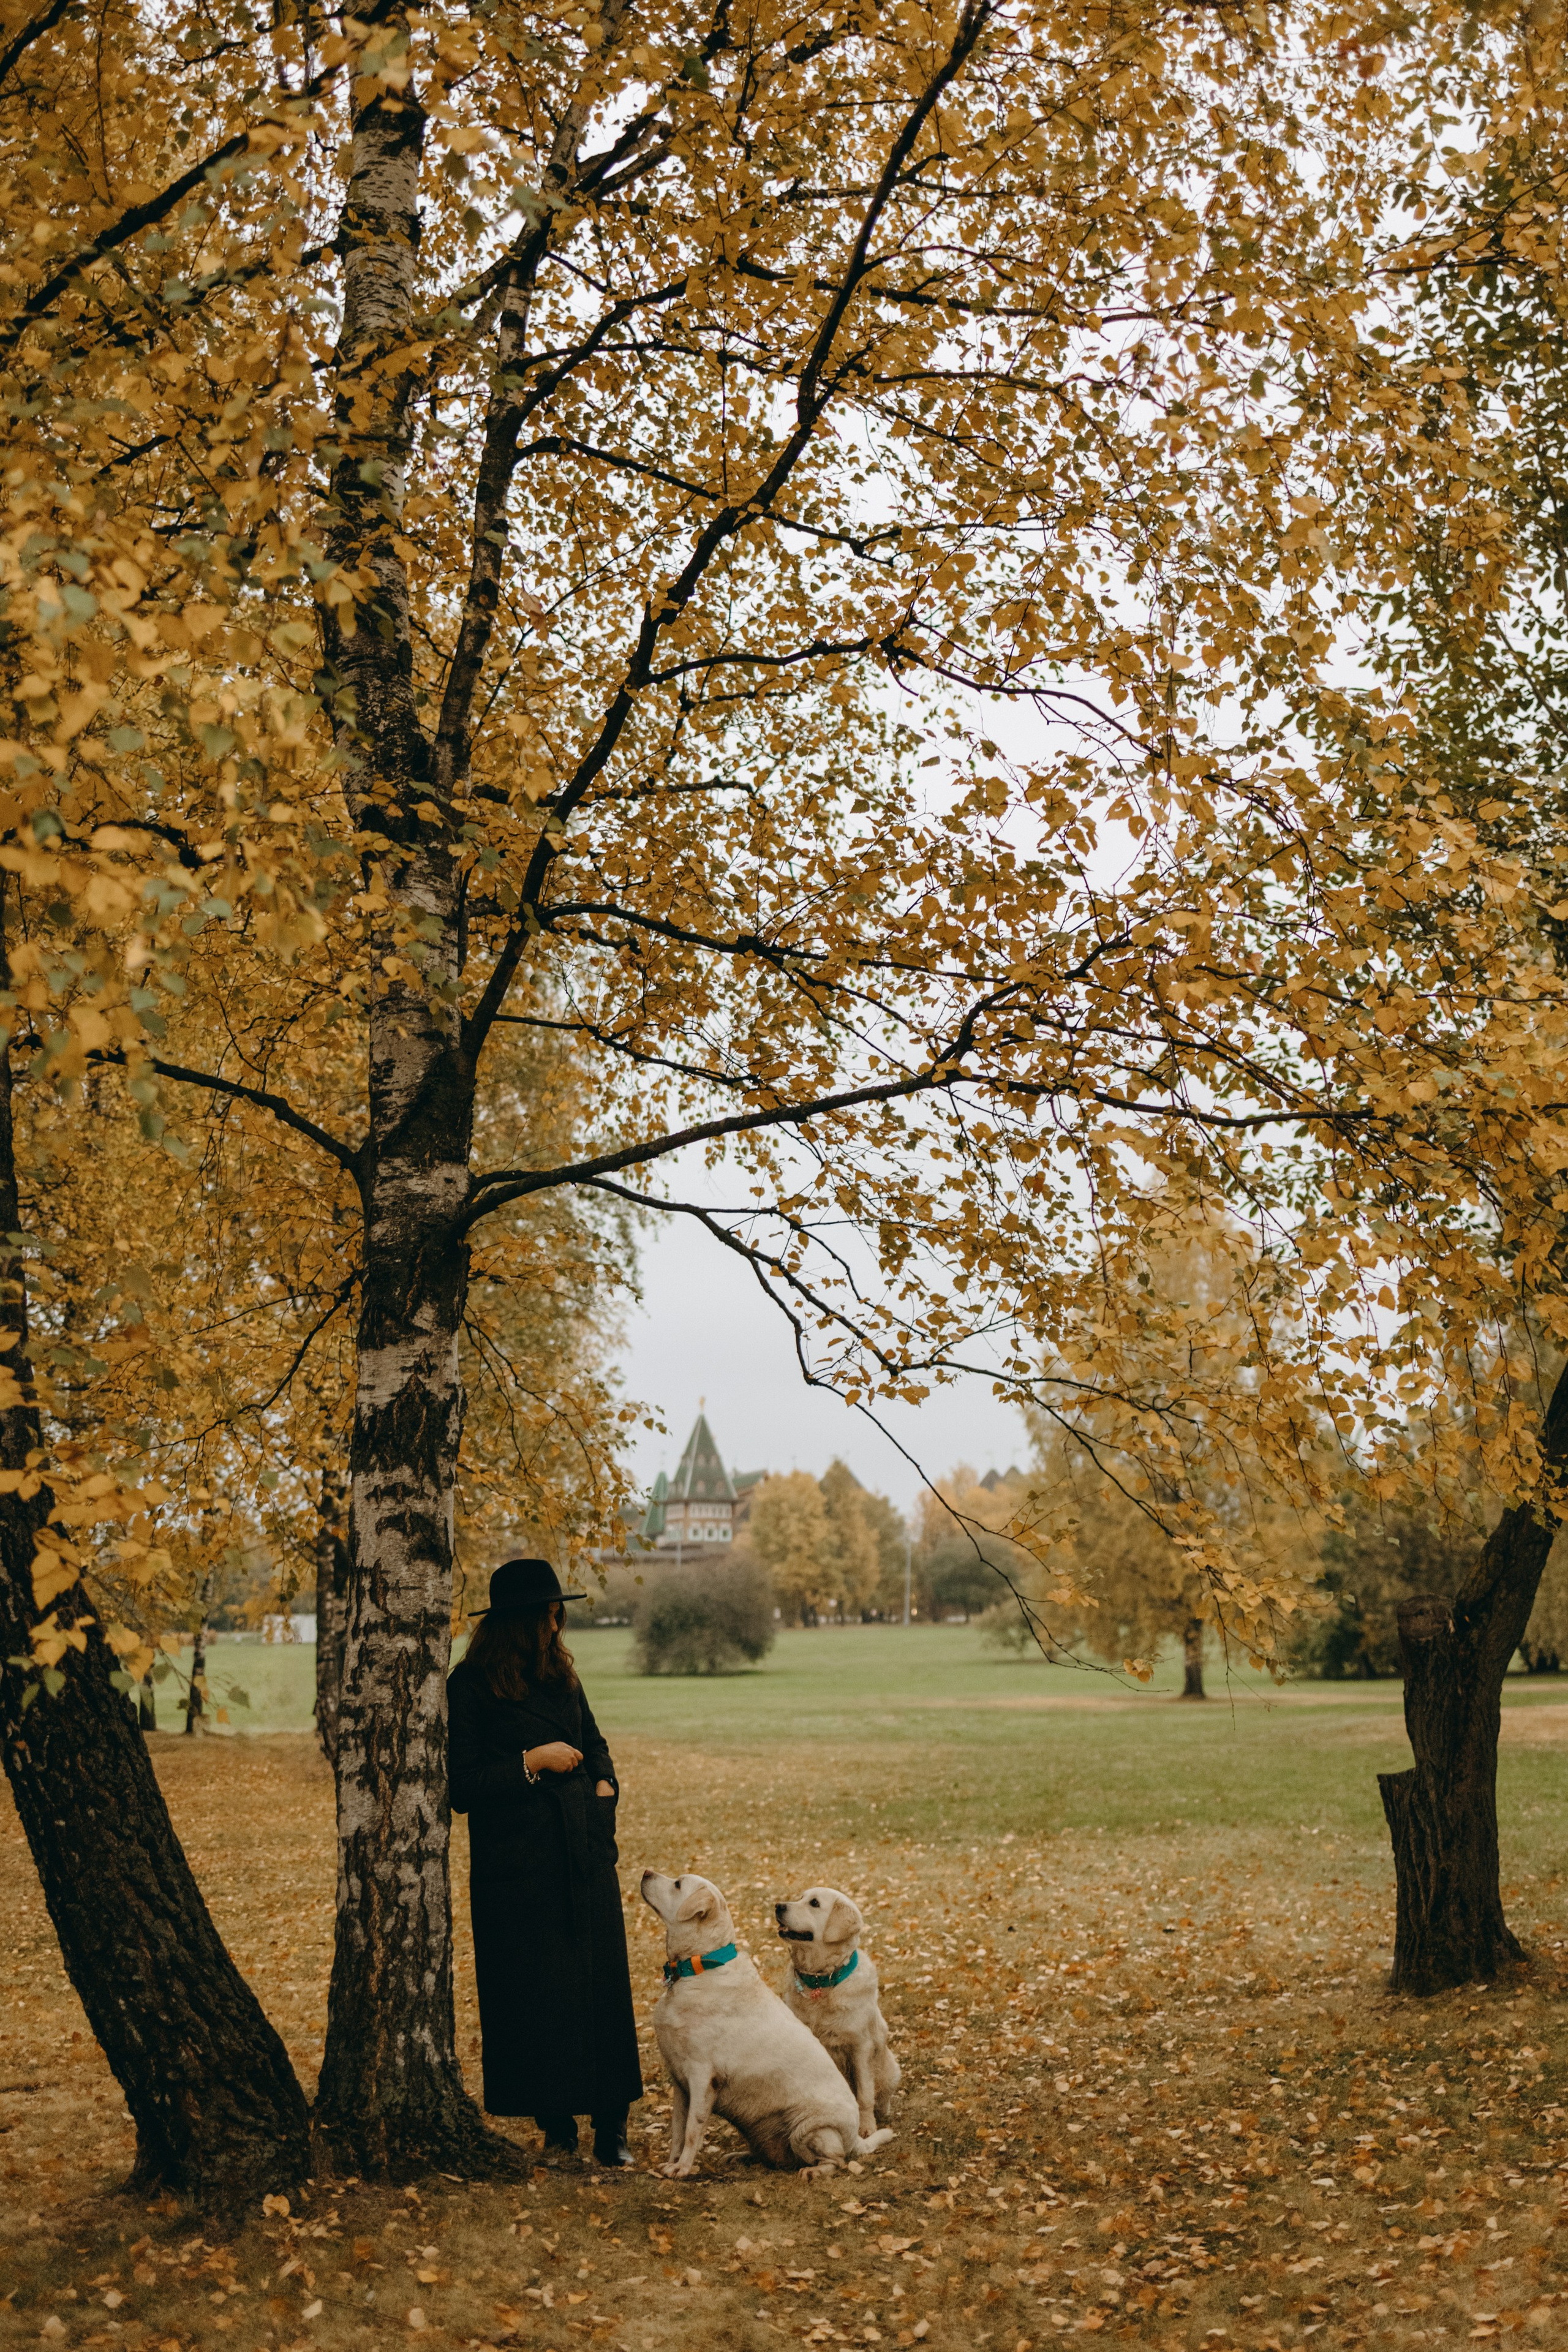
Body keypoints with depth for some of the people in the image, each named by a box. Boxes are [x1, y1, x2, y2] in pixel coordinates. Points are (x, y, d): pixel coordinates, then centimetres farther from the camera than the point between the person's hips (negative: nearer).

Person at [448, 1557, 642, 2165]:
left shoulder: (560, 1673, 11)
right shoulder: (471, 1686, -8)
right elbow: (462, 1787, -10)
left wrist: (605, 1785, 6)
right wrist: (533, 1762, -15)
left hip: (584, 1851, 5)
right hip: (516, 1861, -5)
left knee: (602, 1985, 1)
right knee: (535, 1994, 1)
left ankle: (611, 2127, 6)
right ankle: (556, 2123, 15)